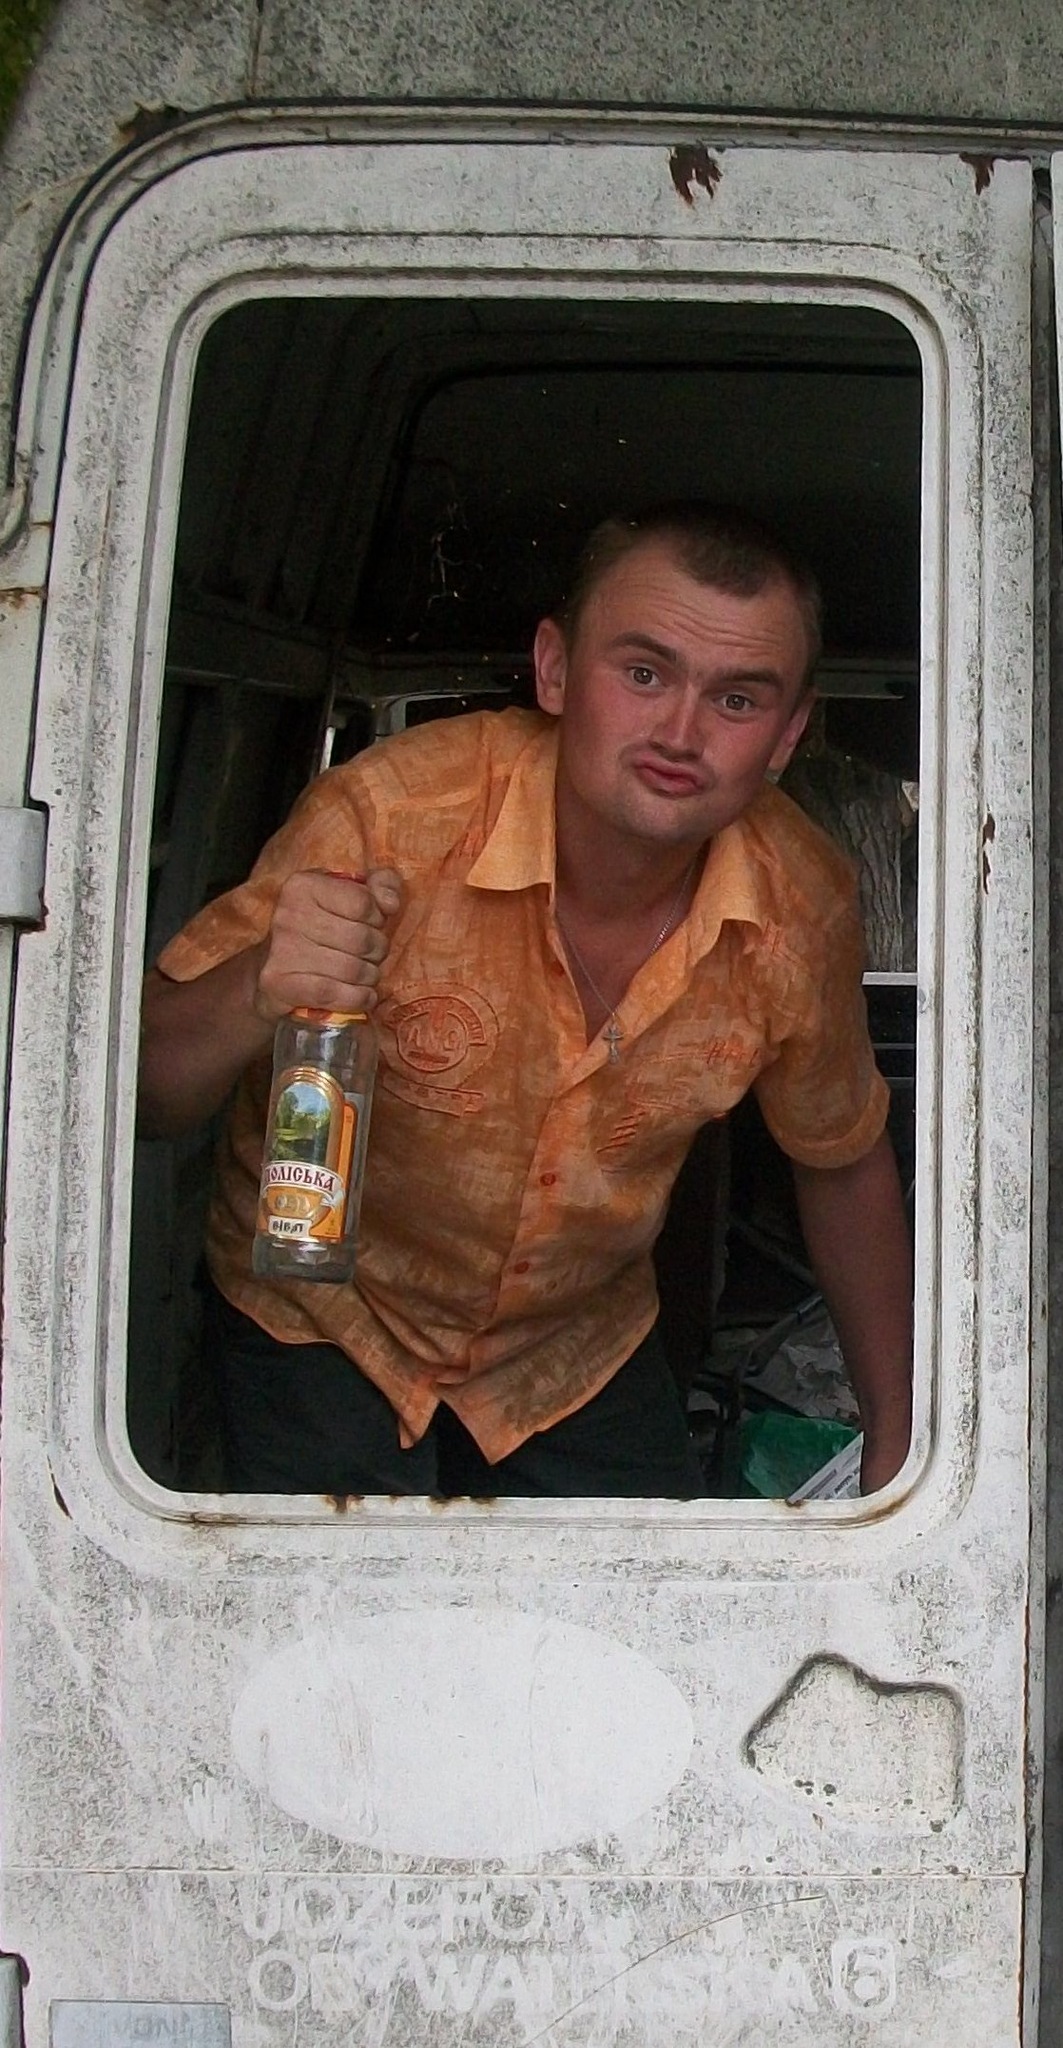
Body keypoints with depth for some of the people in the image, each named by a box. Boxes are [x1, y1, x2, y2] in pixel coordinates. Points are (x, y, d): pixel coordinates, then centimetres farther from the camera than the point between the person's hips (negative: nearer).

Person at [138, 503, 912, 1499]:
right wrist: (258, 997, -47)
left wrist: (897, 1446, 5)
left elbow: (846, 1164, 1)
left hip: (581, 1344, 3)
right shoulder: (391, 820, -31)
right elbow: (140, 1095, -25)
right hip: (321, 1324, -3)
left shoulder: (804, 907, -19)